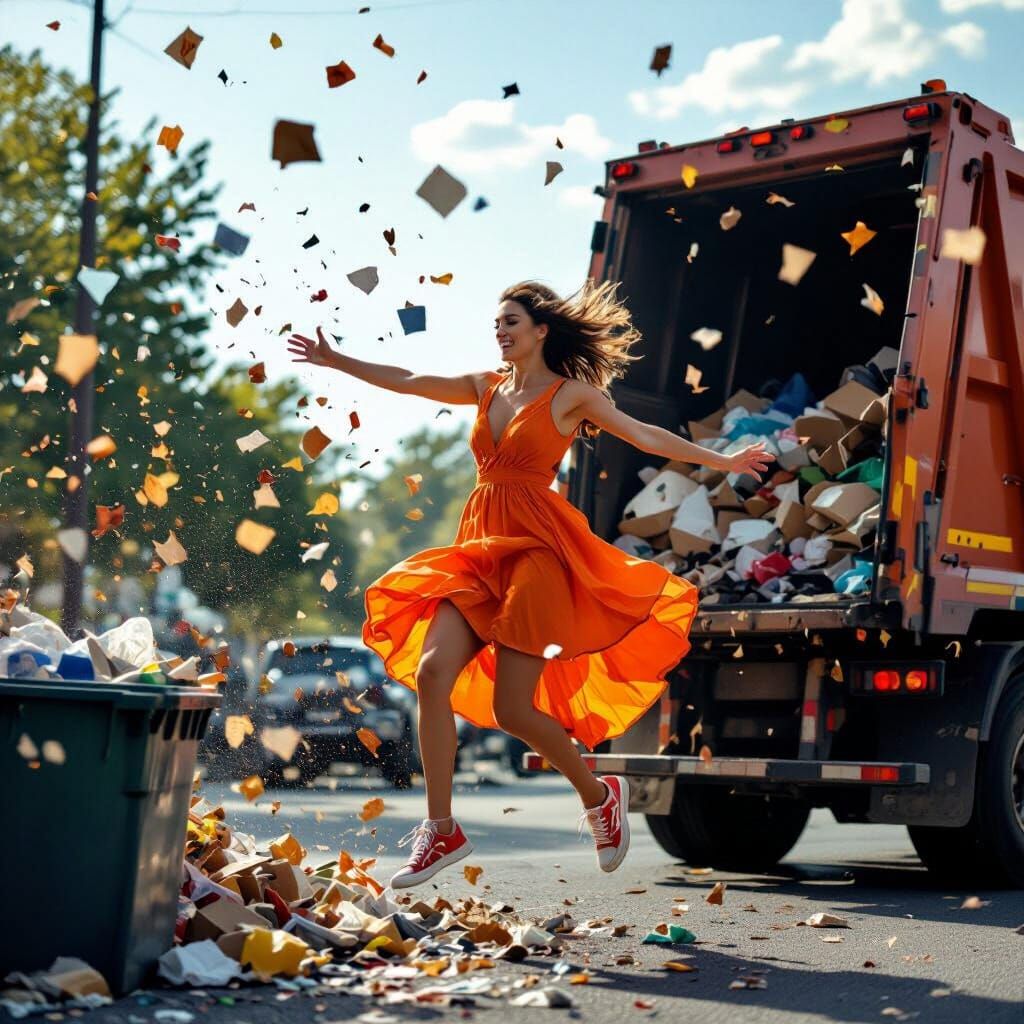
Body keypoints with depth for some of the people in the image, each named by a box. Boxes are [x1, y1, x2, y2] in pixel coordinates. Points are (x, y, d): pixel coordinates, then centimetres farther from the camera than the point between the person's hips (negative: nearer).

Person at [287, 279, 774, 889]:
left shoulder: (570, 394, 1)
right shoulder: (487, 387, 16)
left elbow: (646, 435, -1)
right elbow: (407, 382, 20)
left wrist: (722, 461, -6)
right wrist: (335, 361, 20)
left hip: (537, 550, -6)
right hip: (481, 549, 6)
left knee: (512, 710, -9)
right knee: (431, 672, -13)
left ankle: (599, 796, 17)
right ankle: (441, 830, -6)